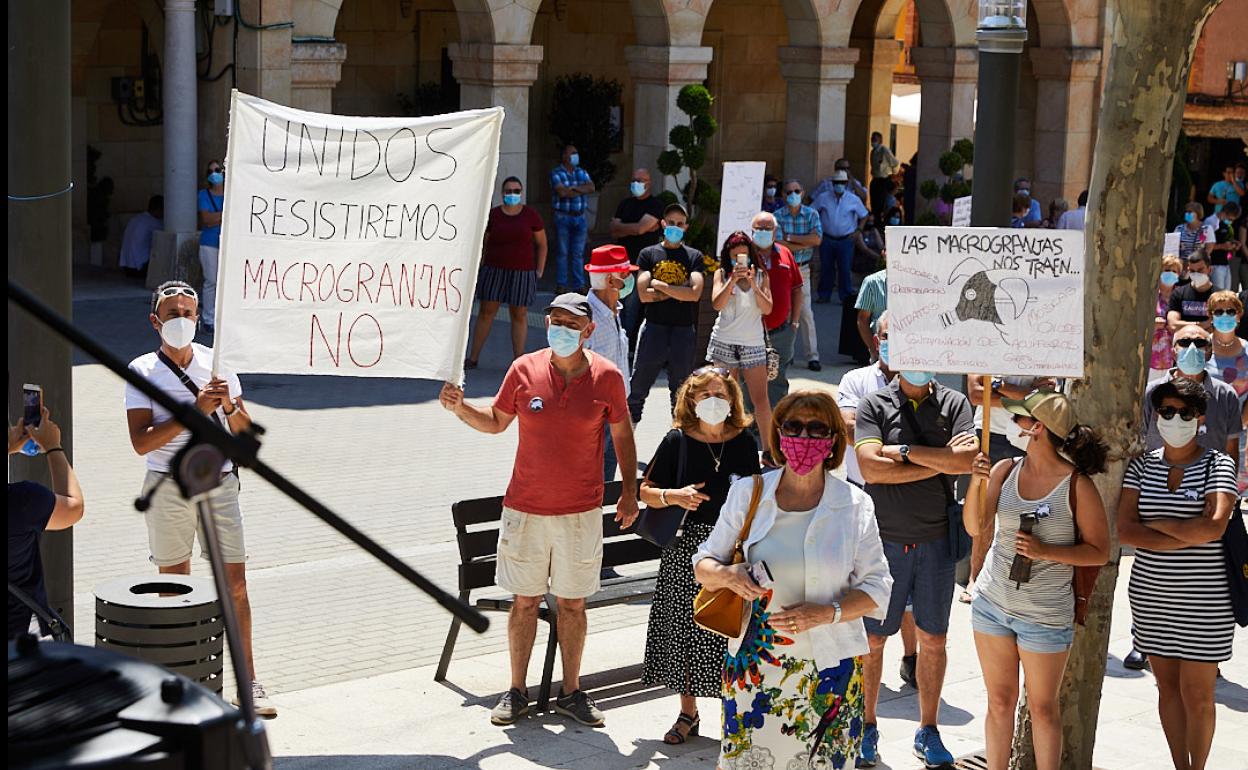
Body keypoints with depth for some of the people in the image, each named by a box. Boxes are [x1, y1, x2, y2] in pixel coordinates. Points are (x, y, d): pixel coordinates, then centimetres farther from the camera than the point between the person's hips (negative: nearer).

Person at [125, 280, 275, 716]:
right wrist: (195, 411, -20)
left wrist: (229, 405, -13)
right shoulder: (142, 371, -2)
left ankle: (248, 682, 4)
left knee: (235, 582, -1)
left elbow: (244, 432, 9)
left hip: (219, 483, 2)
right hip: (169, 487, -2)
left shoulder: (216, 363, 7)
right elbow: (141, 442, -13)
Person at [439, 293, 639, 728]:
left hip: (580, 512, -1)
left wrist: (629, 490, 6)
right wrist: (460, 408, -7)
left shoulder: (606, 377, -5)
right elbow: (495, 422, 10)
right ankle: (517, 692, 19)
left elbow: (622, 434, 7)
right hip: (525, 508, 1)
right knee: (524, 601, 7)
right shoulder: (524, 370, -3)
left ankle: (571, 692, 21)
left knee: (572, 604, 8)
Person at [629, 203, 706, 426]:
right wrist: (679, 292, -7)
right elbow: (644, 294, -7)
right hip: (654, 328, -1)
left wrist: (661, 286, -9)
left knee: (680, 391, 10)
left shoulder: (694, 256, 6)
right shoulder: (648, 254, 5)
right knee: (638, 388, 2)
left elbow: (694, 294, -9)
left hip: (684, 330, 1)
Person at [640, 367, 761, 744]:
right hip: (686, 547, 0)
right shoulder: (677, 440, -3)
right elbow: (646, 491, 2)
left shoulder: (744, 442, 1)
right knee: (684, 628, 6)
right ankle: (688, 712, 20)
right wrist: (674, 496, -17)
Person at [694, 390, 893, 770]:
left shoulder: (854, 504, 1)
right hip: (755, 664, 0)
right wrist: (727, 575, -15)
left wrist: (826, 612, -16)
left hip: (829, 668, 0)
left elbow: (876, 588, 1)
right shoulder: (748, 493, 3)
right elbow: (703, 564, 8)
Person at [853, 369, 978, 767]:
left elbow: (969, 459, -12)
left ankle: (928, 731, 21)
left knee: (933, 639, 9)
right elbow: (871, 467, -14)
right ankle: (866, 727, 19)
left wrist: (904, 451, -13)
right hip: (884, 539, -2)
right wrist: (942, 461, -12)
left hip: (936, 540, 2)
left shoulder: (954, 403, 3)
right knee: (872, 638, 5)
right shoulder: (874, 404, -1)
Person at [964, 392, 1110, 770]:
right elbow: (976, 527, -2)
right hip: (992, 603, 4)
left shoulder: (1077, 484, -12)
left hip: (1046, 614, -4)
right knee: (1000, 701, 13)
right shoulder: (1005, 470, -1)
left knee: (1043, 707, 8)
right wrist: (978, 481, -18)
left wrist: (1046, 551, -20)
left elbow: (1099, 552, -7)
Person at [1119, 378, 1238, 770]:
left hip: (1203, 600, -4)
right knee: (1167, 686, 12)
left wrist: (1155, 524, -9)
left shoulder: (1218, 465, -4)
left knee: (1197, 694, 0)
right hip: (1151, 595, 4)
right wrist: (1189, 536, -14)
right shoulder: (1142, 465, 5)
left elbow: (1214, 526, -20)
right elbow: (1125, 531, -6)